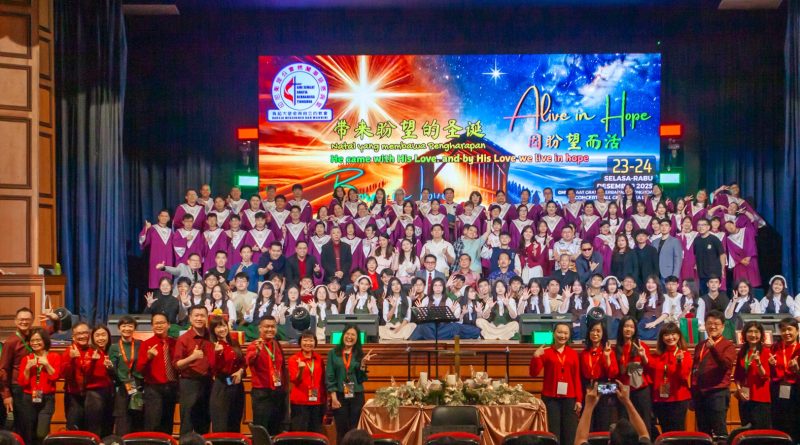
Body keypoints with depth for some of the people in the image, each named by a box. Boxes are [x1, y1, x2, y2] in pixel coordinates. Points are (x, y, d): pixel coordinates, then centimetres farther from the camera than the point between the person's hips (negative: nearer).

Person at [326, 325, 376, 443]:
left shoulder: (359, 354, 6)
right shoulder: (333, 353, 2)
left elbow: (361, 379, 3)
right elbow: (329, 377, -2)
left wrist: (363, 363, -12)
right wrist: (333, 397, -9)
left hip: (356, 396, 1)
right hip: (339, 396, -1)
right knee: (341, 430, 2)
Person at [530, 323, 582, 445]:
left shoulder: (573, 354, 8)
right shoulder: (545, 352, 2)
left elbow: (577, 378, 7)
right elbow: (534, 373, -2)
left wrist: (578, 399, 2)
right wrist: (535, 357, -16)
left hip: (569, 398, 2)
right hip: (551, 398, -2)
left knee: (570, 434, 3)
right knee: (553, 433, -2)